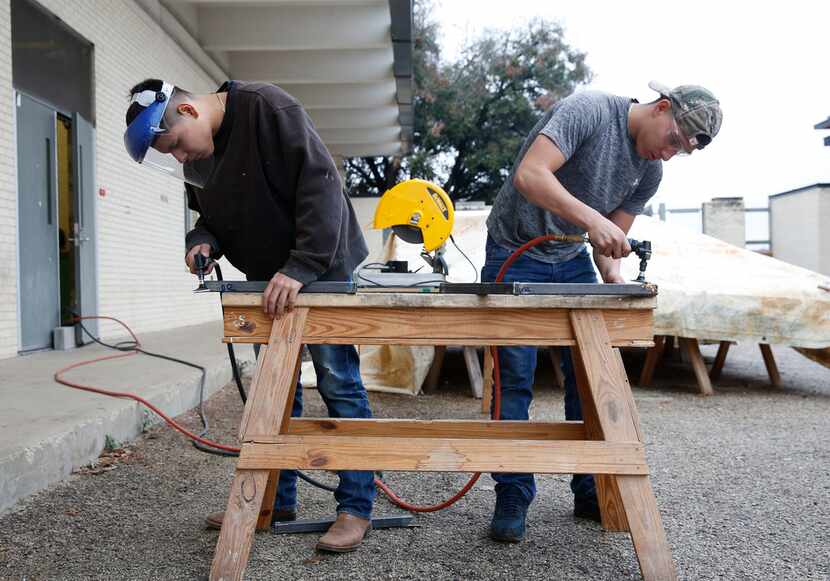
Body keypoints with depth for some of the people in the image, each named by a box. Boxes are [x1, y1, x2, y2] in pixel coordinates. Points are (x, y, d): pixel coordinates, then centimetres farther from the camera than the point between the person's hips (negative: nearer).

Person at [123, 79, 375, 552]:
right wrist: (202, 240, -9)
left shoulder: (268, 108, -20)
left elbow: (321, 183, -26)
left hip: (323, 269, -7)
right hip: (267, 280, 8)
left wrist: (301, 267, -31)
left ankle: (357, 506, 5)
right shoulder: (195, 154, 4)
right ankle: (278, 499, 22)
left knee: (338, 384, -5)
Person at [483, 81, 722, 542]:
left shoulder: (651, 171, 2)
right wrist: (591, 219, -42)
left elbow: (611, 240, 4)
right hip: (514, 256, -6)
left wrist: (613, 277, -18)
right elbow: (528, 176, -32)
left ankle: (591, 492, 17)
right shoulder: (589, 111, -19)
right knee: (515, 379, -6)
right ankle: (512, 499, 7)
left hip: (571, 261, 7)